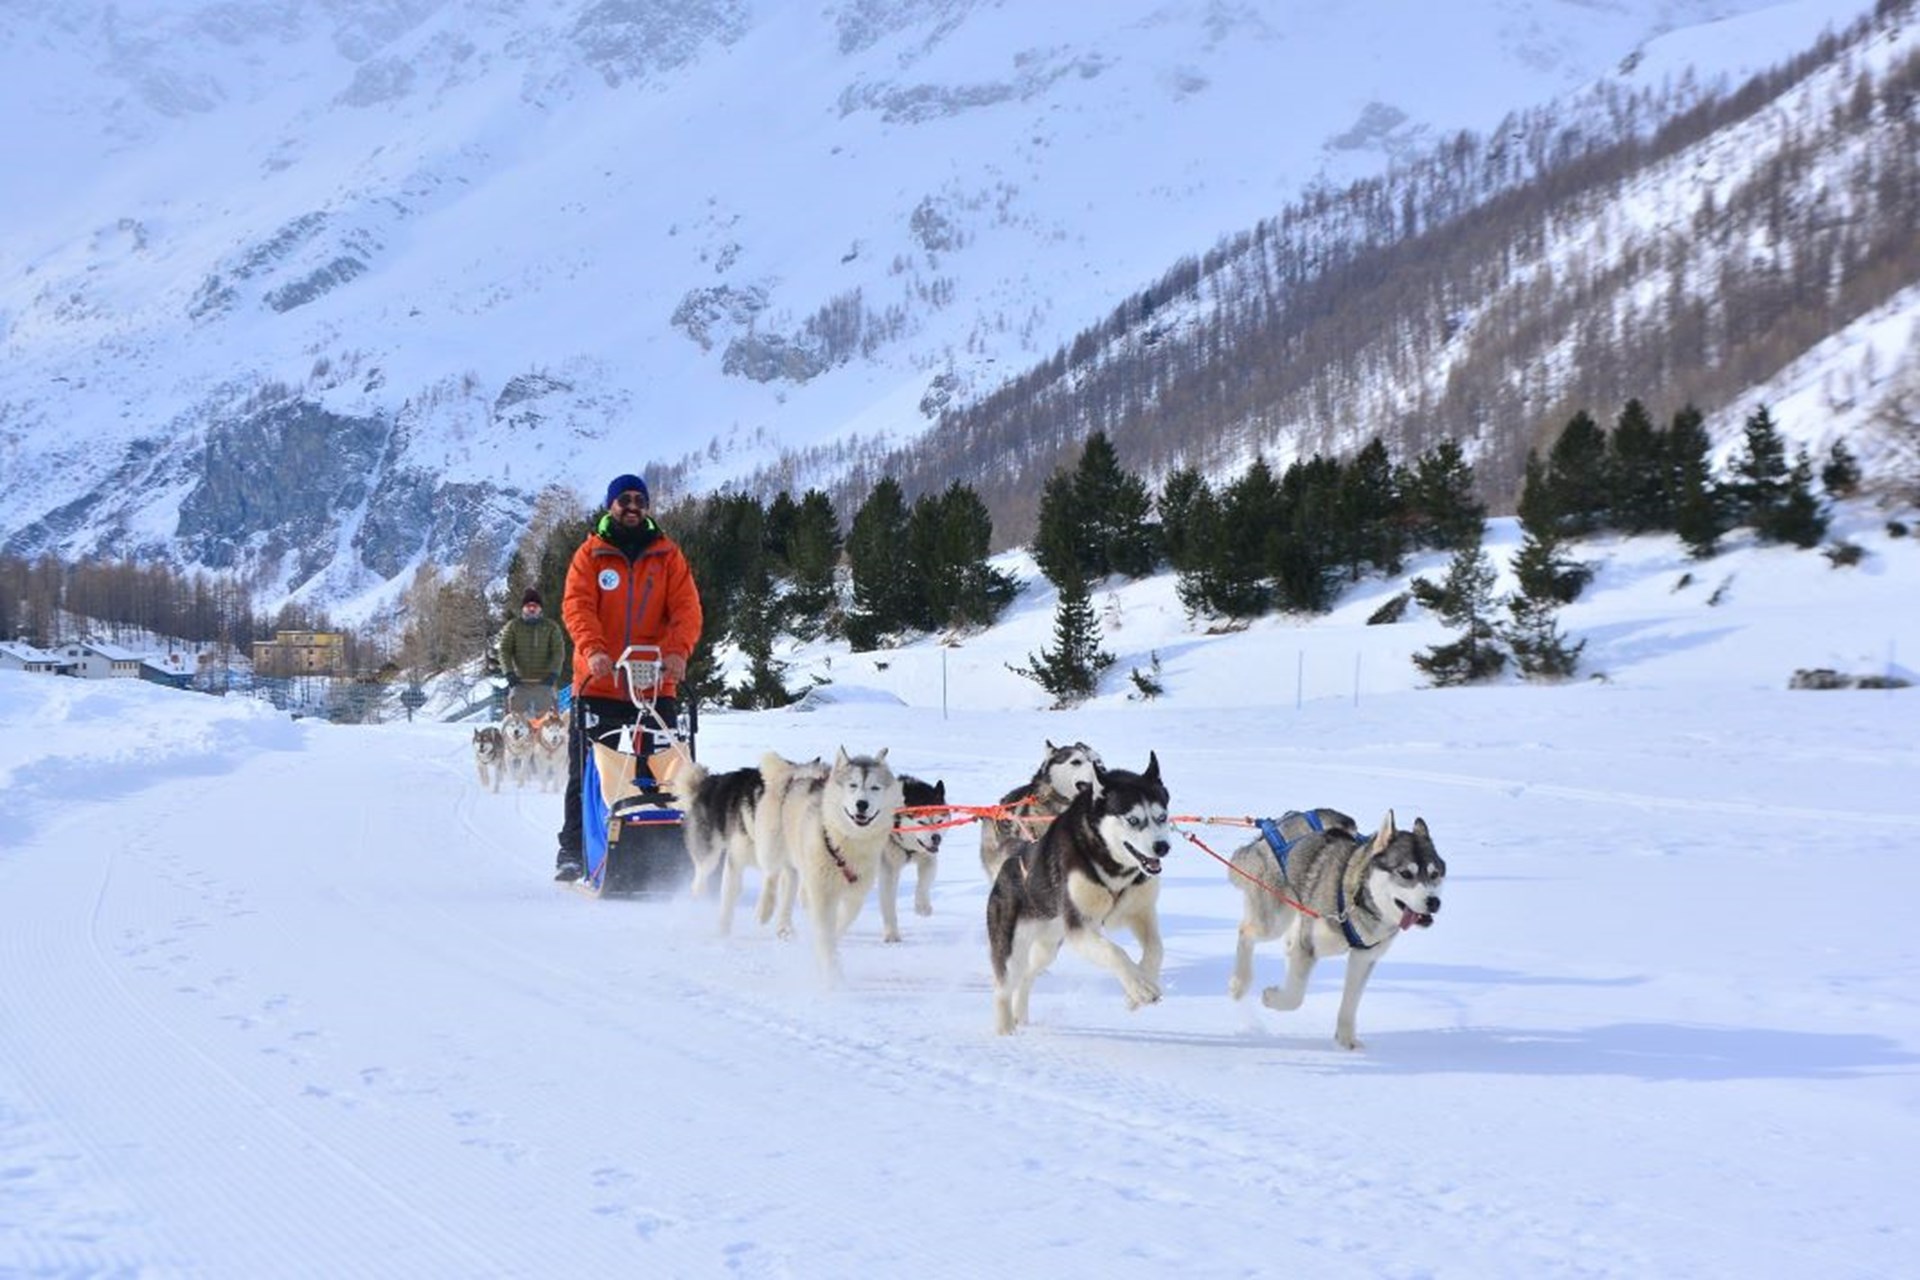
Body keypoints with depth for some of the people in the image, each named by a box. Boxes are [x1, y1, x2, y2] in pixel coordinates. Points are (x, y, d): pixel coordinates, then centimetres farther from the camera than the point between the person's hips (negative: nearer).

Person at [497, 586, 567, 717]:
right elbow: (504, 651, 4)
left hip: (544, 681, 0)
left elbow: (558, 652, 2)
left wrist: (553, 673, -12)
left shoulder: (551, 627, 8)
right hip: (520, 681, 0)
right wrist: (508, 672, -10)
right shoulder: (513, 626, 9)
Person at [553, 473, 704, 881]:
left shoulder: (668, 556, 10)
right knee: (586, 772, 1)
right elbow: (577, 606, -6)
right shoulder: (590, 555, 7)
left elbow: (686, 608, 0)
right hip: (599, 683, -1)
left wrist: (678, 651, -19)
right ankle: (572, 851, 9)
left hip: (656, 684, 1)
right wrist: (593, 649, -24)